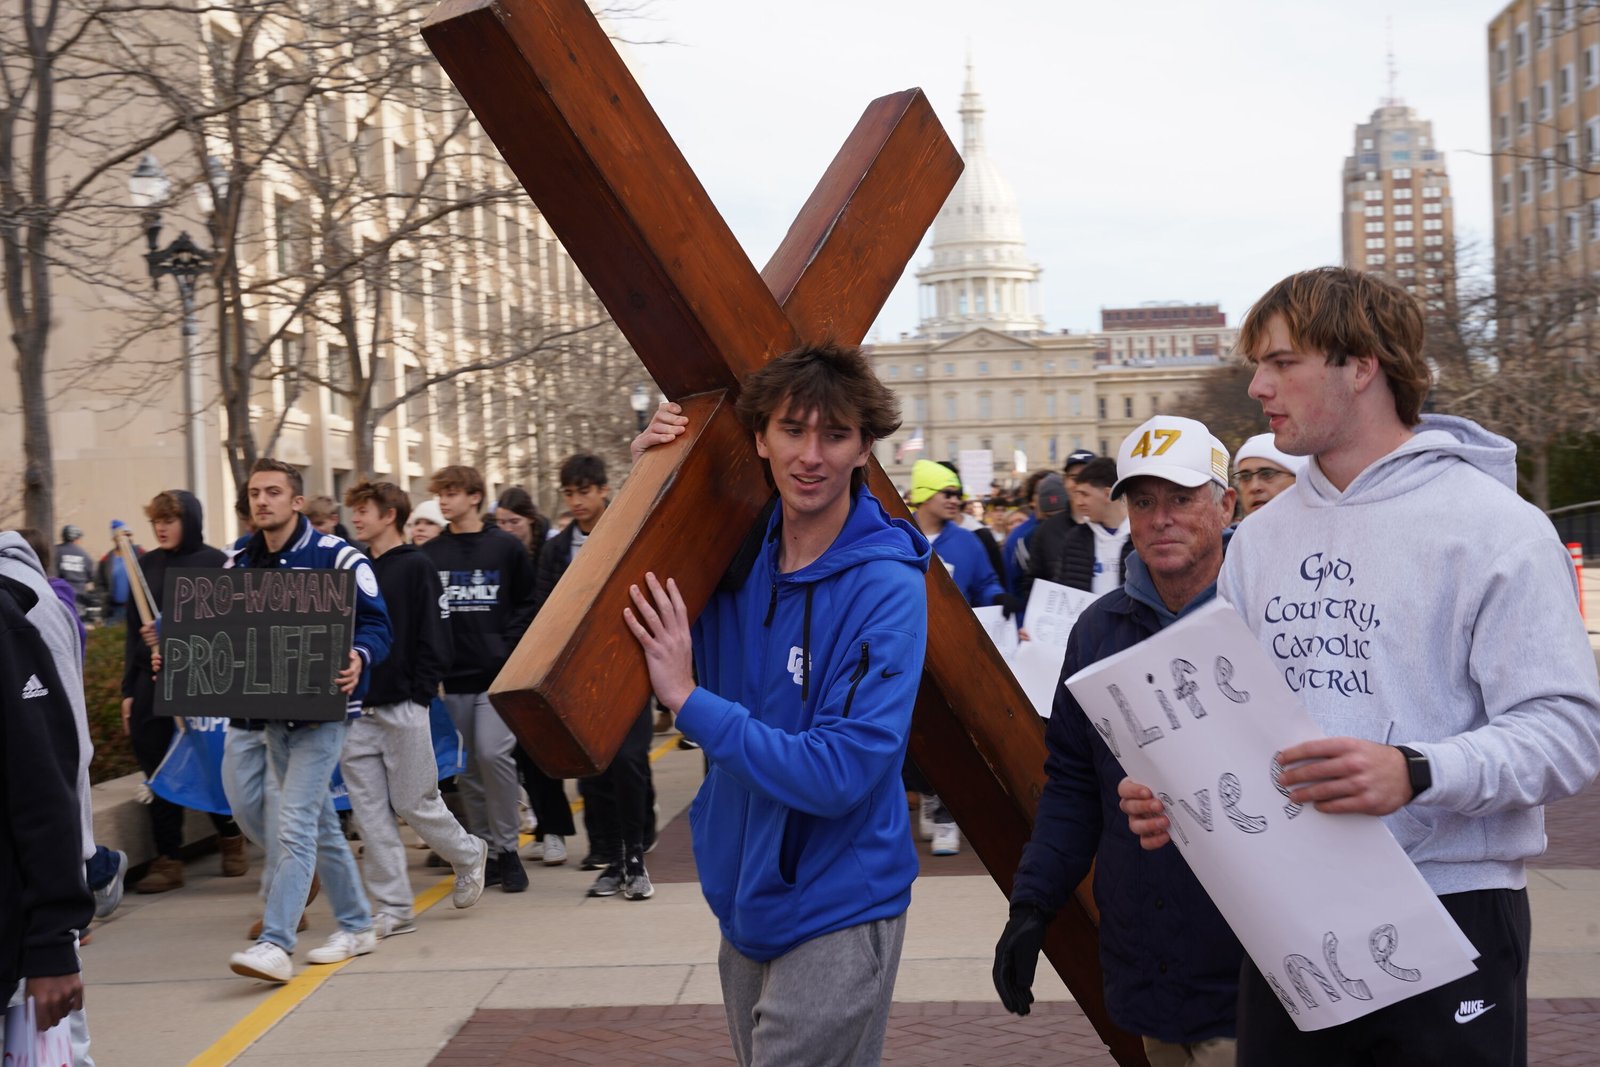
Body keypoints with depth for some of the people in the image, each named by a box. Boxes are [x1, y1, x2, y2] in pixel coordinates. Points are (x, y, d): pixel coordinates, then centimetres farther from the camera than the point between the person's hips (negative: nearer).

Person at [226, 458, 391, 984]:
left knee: (295, 825, -14)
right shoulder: (238, 565, 10)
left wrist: (359, 658, -28)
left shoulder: (336, 556, -8)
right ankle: (356, 926, 27)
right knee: (320, 825, 15)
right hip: (270, 711, 7)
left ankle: (275, 944, -15)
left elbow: (376, 624, -8)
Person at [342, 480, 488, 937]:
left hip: (402, 708, -5)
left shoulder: (415, 567, -4)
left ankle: (469, 855, 28)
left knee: (414, 802, 0)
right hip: (356, 710, 6)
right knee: (369, 811, 3)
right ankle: (392, 908, 10)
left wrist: (419, 694, -13)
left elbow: (435, 639, -8)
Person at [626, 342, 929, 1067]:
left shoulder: (886, 588, -19)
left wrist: (689, 700, -26)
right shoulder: (740, 557, -1)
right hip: (745, 898, 7)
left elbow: (840, 775, -25)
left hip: (834, 917, -6)